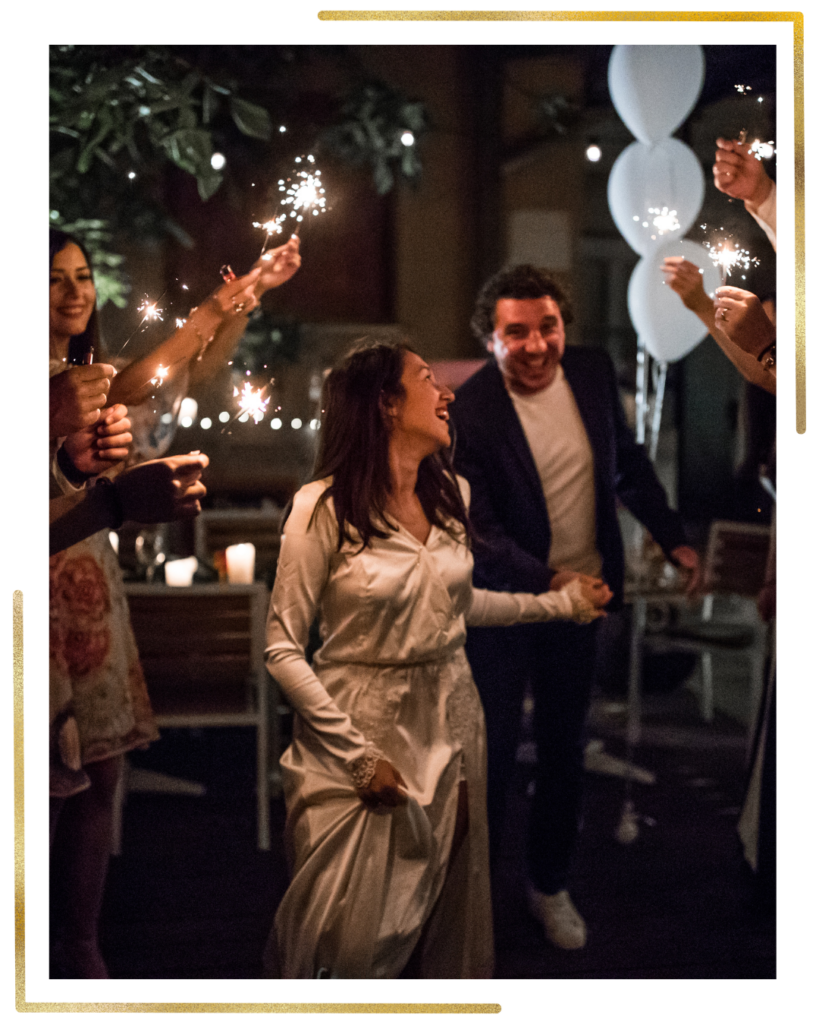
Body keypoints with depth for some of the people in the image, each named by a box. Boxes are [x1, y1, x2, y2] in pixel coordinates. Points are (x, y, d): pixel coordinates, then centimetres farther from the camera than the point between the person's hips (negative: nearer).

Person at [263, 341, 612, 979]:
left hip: (450, 719, 6)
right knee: (350, 939, 0)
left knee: (444, 916, 12)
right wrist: (359, 754, -15)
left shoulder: (453, 496, 4)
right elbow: (283, 649, -13)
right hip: (359, 728, -5)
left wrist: (562, 603, 19)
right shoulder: (325, 507, -15)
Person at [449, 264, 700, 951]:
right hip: (502, 604, -4)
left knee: (565, 749, 17)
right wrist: (546, 581, -33)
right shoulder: (468, 411, -20)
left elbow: (628, 461, 11)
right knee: (491, 753, 4)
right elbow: (476, 526, -22)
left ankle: (551, 885, 36)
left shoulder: (593, 372, -5)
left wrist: (673, 537, 9)